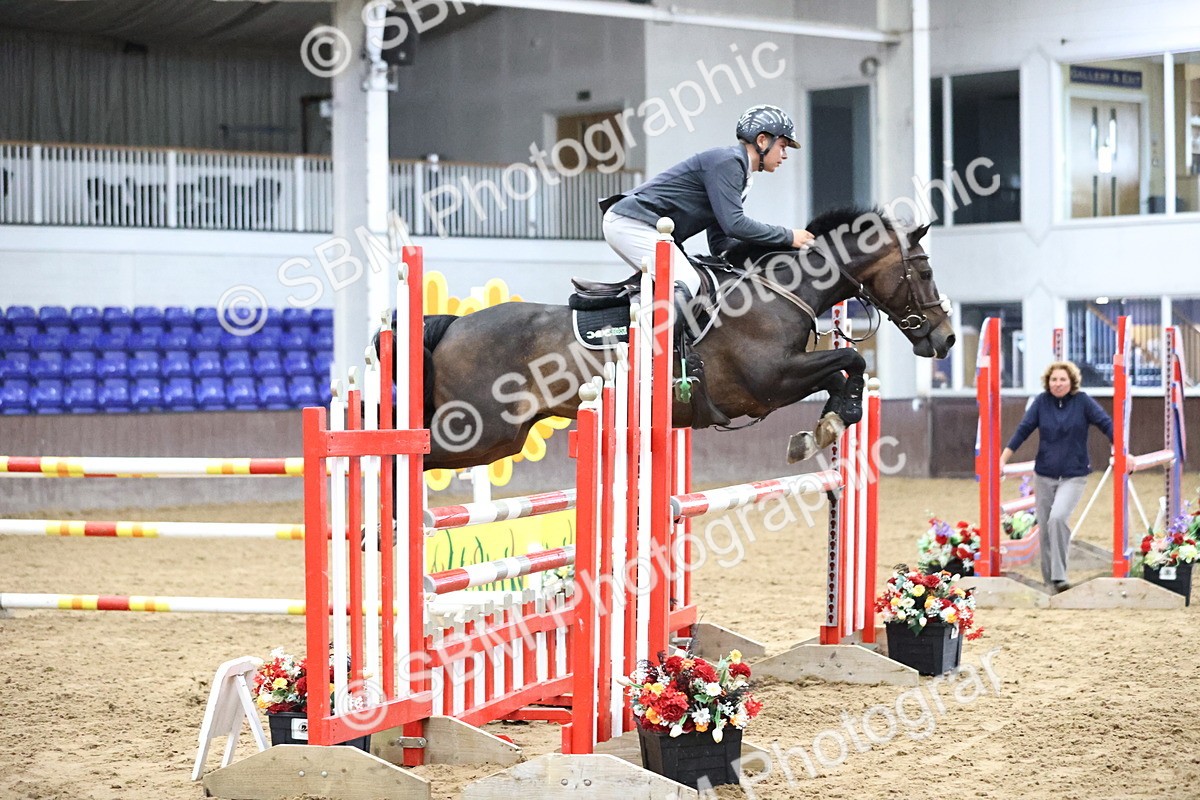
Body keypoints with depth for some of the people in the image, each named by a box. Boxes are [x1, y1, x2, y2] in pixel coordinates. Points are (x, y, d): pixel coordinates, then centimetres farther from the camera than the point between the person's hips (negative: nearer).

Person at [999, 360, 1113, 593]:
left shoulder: (1083, 401, -5)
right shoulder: (1041, 402, 0)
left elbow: (1106, 424, -6)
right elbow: (1023, 430, 1)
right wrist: (1002, 461, -1)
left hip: (1073, 475, -3)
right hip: (1044, 475, 3)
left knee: (1058, 518, -25)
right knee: (1045, 529, 5)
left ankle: (1059, 577, -18)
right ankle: (1050, 582, 18)